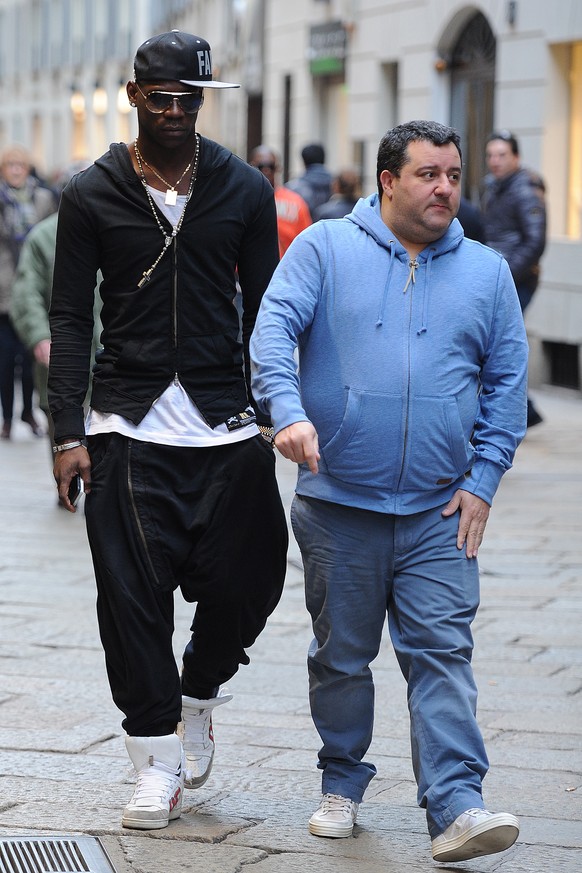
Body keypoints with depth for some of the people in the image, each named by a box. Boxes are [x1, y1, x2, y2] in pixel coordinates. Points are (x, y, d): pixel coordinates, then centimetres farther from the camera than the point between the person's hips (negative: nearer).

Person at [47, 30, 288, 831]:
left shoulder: (244, 191, 6)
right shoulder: (91, 196, 3)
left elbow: (264, 311, 9)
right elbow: (71, 319, 2)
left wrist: (271, 411, 1)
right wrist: (68, 432, -4)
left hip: (226, 427, 1)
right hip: (128, 427, -1)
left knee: (244, 583, -2)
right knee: (133, 594, -2)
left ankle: (198, 696, 28)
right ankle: (159, 758, 11)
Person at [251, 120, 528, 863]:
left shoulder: (486, 272, 9)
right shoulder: (324, 249, 2)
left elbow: (507, 382, 10)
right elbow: (273, 328, -10)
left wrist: (482, 480, 1)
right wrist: (288, 410, -28)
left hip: (439, 514, 1)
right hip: (338, 503, -1)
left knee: (442, 654, -8)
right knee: (340, 655, 10)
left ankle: (455, 807, -13)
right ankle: (342, 784, 25)